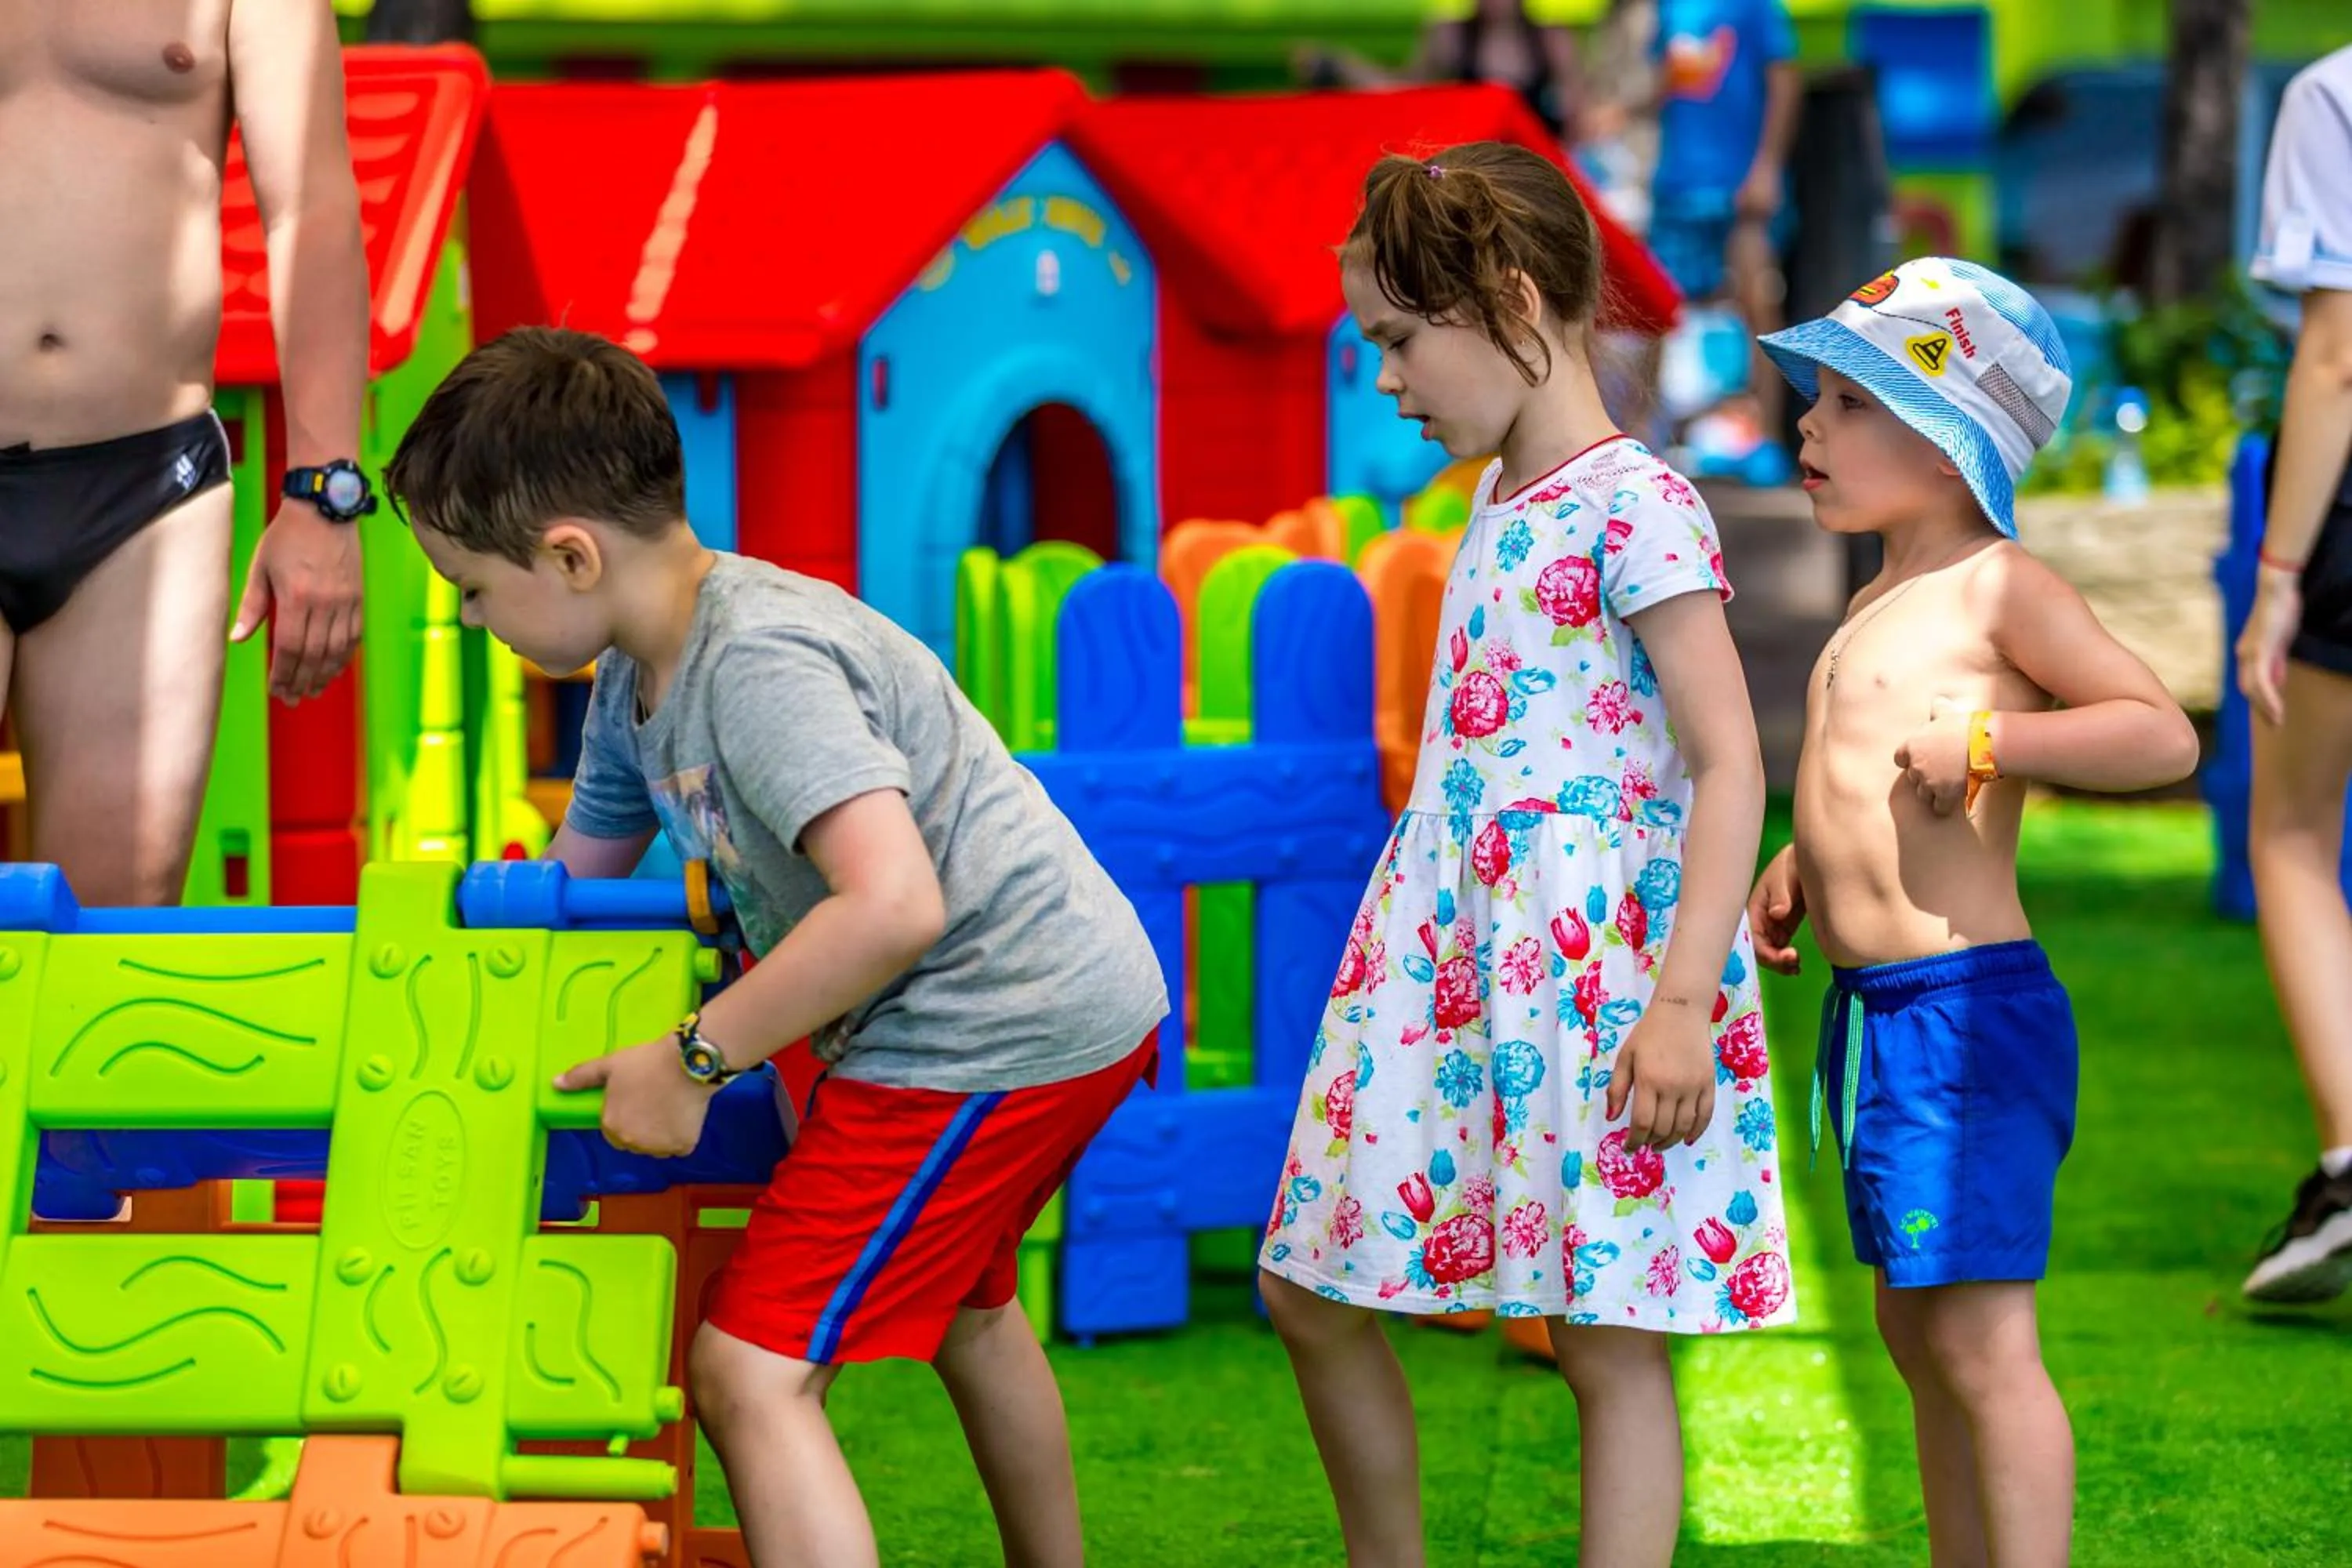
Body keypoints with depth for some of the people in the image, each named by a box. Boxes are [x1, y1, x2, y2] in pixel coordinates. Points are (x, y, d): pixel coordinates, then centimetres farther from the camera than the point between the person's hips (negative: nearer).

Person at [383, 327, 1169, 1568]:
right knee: (958, 1306, 35)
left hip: (1001, 1031, -11)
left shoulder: (758, 667, -26)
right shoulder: (638, 683, 6)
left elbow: (895, 904, -35)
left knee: (752, 1373, -16)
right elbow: (569, 883, 21)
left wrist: (693, 1057, -28)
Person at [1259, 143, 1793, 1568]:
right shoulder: (1501, 511, 14)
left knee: (1607, 1333, -5)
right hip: (1450, 960, 9)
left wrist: (1681, 1003, -21)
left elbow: (1731, 765, -16)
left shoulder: (1634, 505, -11)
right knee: (1310, 1291, 10)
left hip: (1595, 961, -9)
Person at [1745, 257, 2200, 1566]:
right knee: (1917, 1332, 15)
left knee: (1981, 1335, -11)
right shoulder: (1883, 606, 17)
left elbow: (2163, 733, -17)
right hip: (1877, 1012, 10)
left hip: (1968, 1012, -10)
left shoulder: (1999, 588, -10)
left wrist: (1993, 740, -22)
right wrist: (1802, 865, 17)